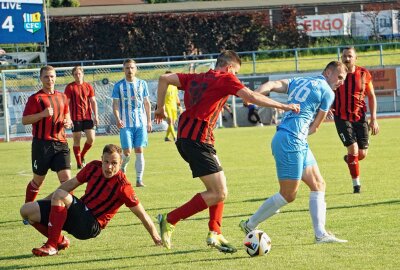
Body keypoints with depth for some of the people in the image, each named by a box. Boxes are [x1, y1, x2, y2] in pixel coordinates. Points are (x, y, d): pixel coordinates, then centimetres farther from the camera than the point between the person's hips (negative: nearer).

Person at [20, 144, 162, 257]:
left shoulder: (122, 186, -17)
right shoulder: (93, 167, -1)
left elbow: (142, 215, -12)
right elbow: (71, 184, 14)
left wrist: (157, 240, -12)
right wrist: (44, 201, 17)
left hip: (91, 226, -7)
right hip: (79, 214, 7)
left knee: (59, 195, -30)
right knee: (27, 210, -3)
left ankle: (52, 246, -25)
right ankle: (60, 241, 12)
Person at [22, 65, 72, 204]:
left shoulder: (62, 97, 13)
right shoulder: (35, 98, -5)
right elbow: (24, 120, -9)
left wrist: (67, 122, 2)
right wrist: (42, 114, -21)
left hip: (60, 143, 4)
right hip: (42, 144, -4)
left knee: (66, 177, -8)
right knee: (38, 180, 7)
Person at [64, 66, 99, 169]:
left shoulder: (88, 86, 8)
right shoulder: (70, 87, -2)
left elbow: (93, 102, 12)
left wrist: (96, 116, 5)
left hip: (87, 117, 3)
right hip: (76, 118, -3)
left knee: (91, 138, -4)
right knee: (76, 140, 1)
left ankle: (82, 156, 20)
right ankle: (79, 163, 9)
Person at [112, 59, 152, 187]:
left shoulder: (142, 84, 8)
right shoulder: (119, 86, 2)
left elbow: (147, 103, 13)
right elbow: (115, 104, 0)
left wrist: (149, 121, 10)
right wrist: (117, 119, -15)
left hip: (141, 123, 2)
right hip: (126, 124, -2)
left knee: (139, 151, -2)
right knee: (127, 152, -6)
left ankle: (139, 179, 2)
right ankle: (122, 169, 25)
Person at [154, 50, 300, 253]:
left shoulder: (196, 78, 18)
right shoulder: (226, 79, -1)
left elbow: (164, 79, 15)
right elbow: (251, 97, -10)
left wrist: (160, 108, 22)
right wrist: (283, 106, -5)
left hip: (184, 137, 9)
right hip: (198, 140, -9)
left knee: (218, 188, 18)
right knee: (219, 193, -8)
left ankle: (215, 233, 14)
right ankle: (170, 220, -8)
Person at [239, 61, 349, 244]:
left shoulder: (298, 81, 20)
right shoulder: (327, 92, -1)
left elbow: (271, 85, 3)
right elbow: (315, 127, 3)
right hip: (292, 141, -9)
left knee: (318, 185, 10)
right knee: (288, 195, -1)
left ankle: (320, 234, 7)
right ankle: (250, 225, 7)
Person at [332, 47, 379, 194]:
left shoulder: (364, 74, -4)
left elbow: (371, 96, 3)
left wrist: (373, 119, -2)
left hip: (360, 117, 2)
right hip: (342, 117, -2)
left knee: (362, 153, 2)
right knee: (353, 149, -15)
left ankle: (349, 159, 39)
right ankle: (356, 184, 0)